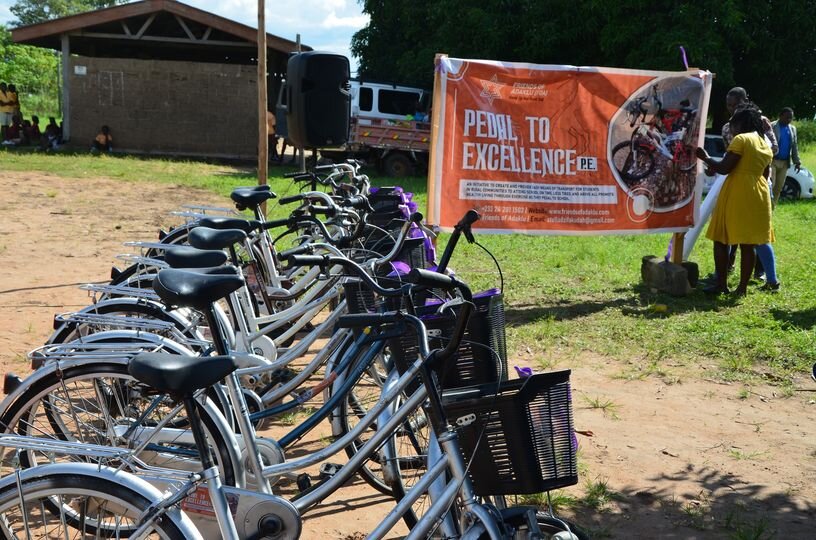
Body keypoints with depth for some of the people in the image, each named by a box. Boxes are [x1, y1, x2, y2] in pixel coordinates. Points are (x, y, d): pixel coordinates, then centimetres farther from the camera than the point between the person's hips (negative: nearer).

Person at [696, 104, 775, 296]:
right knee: (748, 244, 6)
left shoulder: (740, 140, -10)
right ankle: (742, 287, 8)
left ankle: (721, 284, 3)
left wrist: (705, 158, -1)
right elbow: (766, 173, 19)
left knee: (721, 239, 3)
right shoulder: (765, 144, 13)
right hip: (758, 196, 7)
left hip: (737, 195, -7)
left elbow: (723, 168, -14)